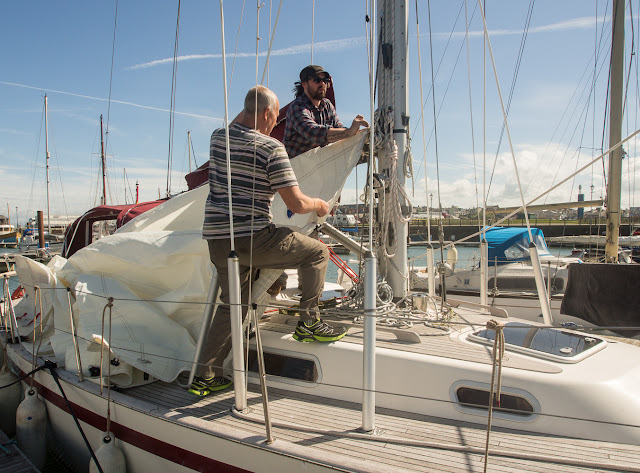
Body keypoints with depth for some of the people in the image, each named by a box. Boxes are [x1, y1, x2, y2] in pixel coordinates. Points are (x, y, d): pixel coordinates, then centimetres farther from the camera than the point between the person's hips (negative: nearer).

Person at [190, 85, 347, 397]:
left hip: (217, 239, 8)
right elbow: (296, 203, -11)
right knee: (316, 253, 10)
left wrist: (247, 109, 46)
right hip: (253, 238, -8)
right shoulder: (271, 148, -9)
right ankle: (309, 323, 13)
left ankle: (205, 376, 24)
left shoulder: (218, 137, 12)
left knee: (232, 303, 21)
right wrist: (319, 205, 9)